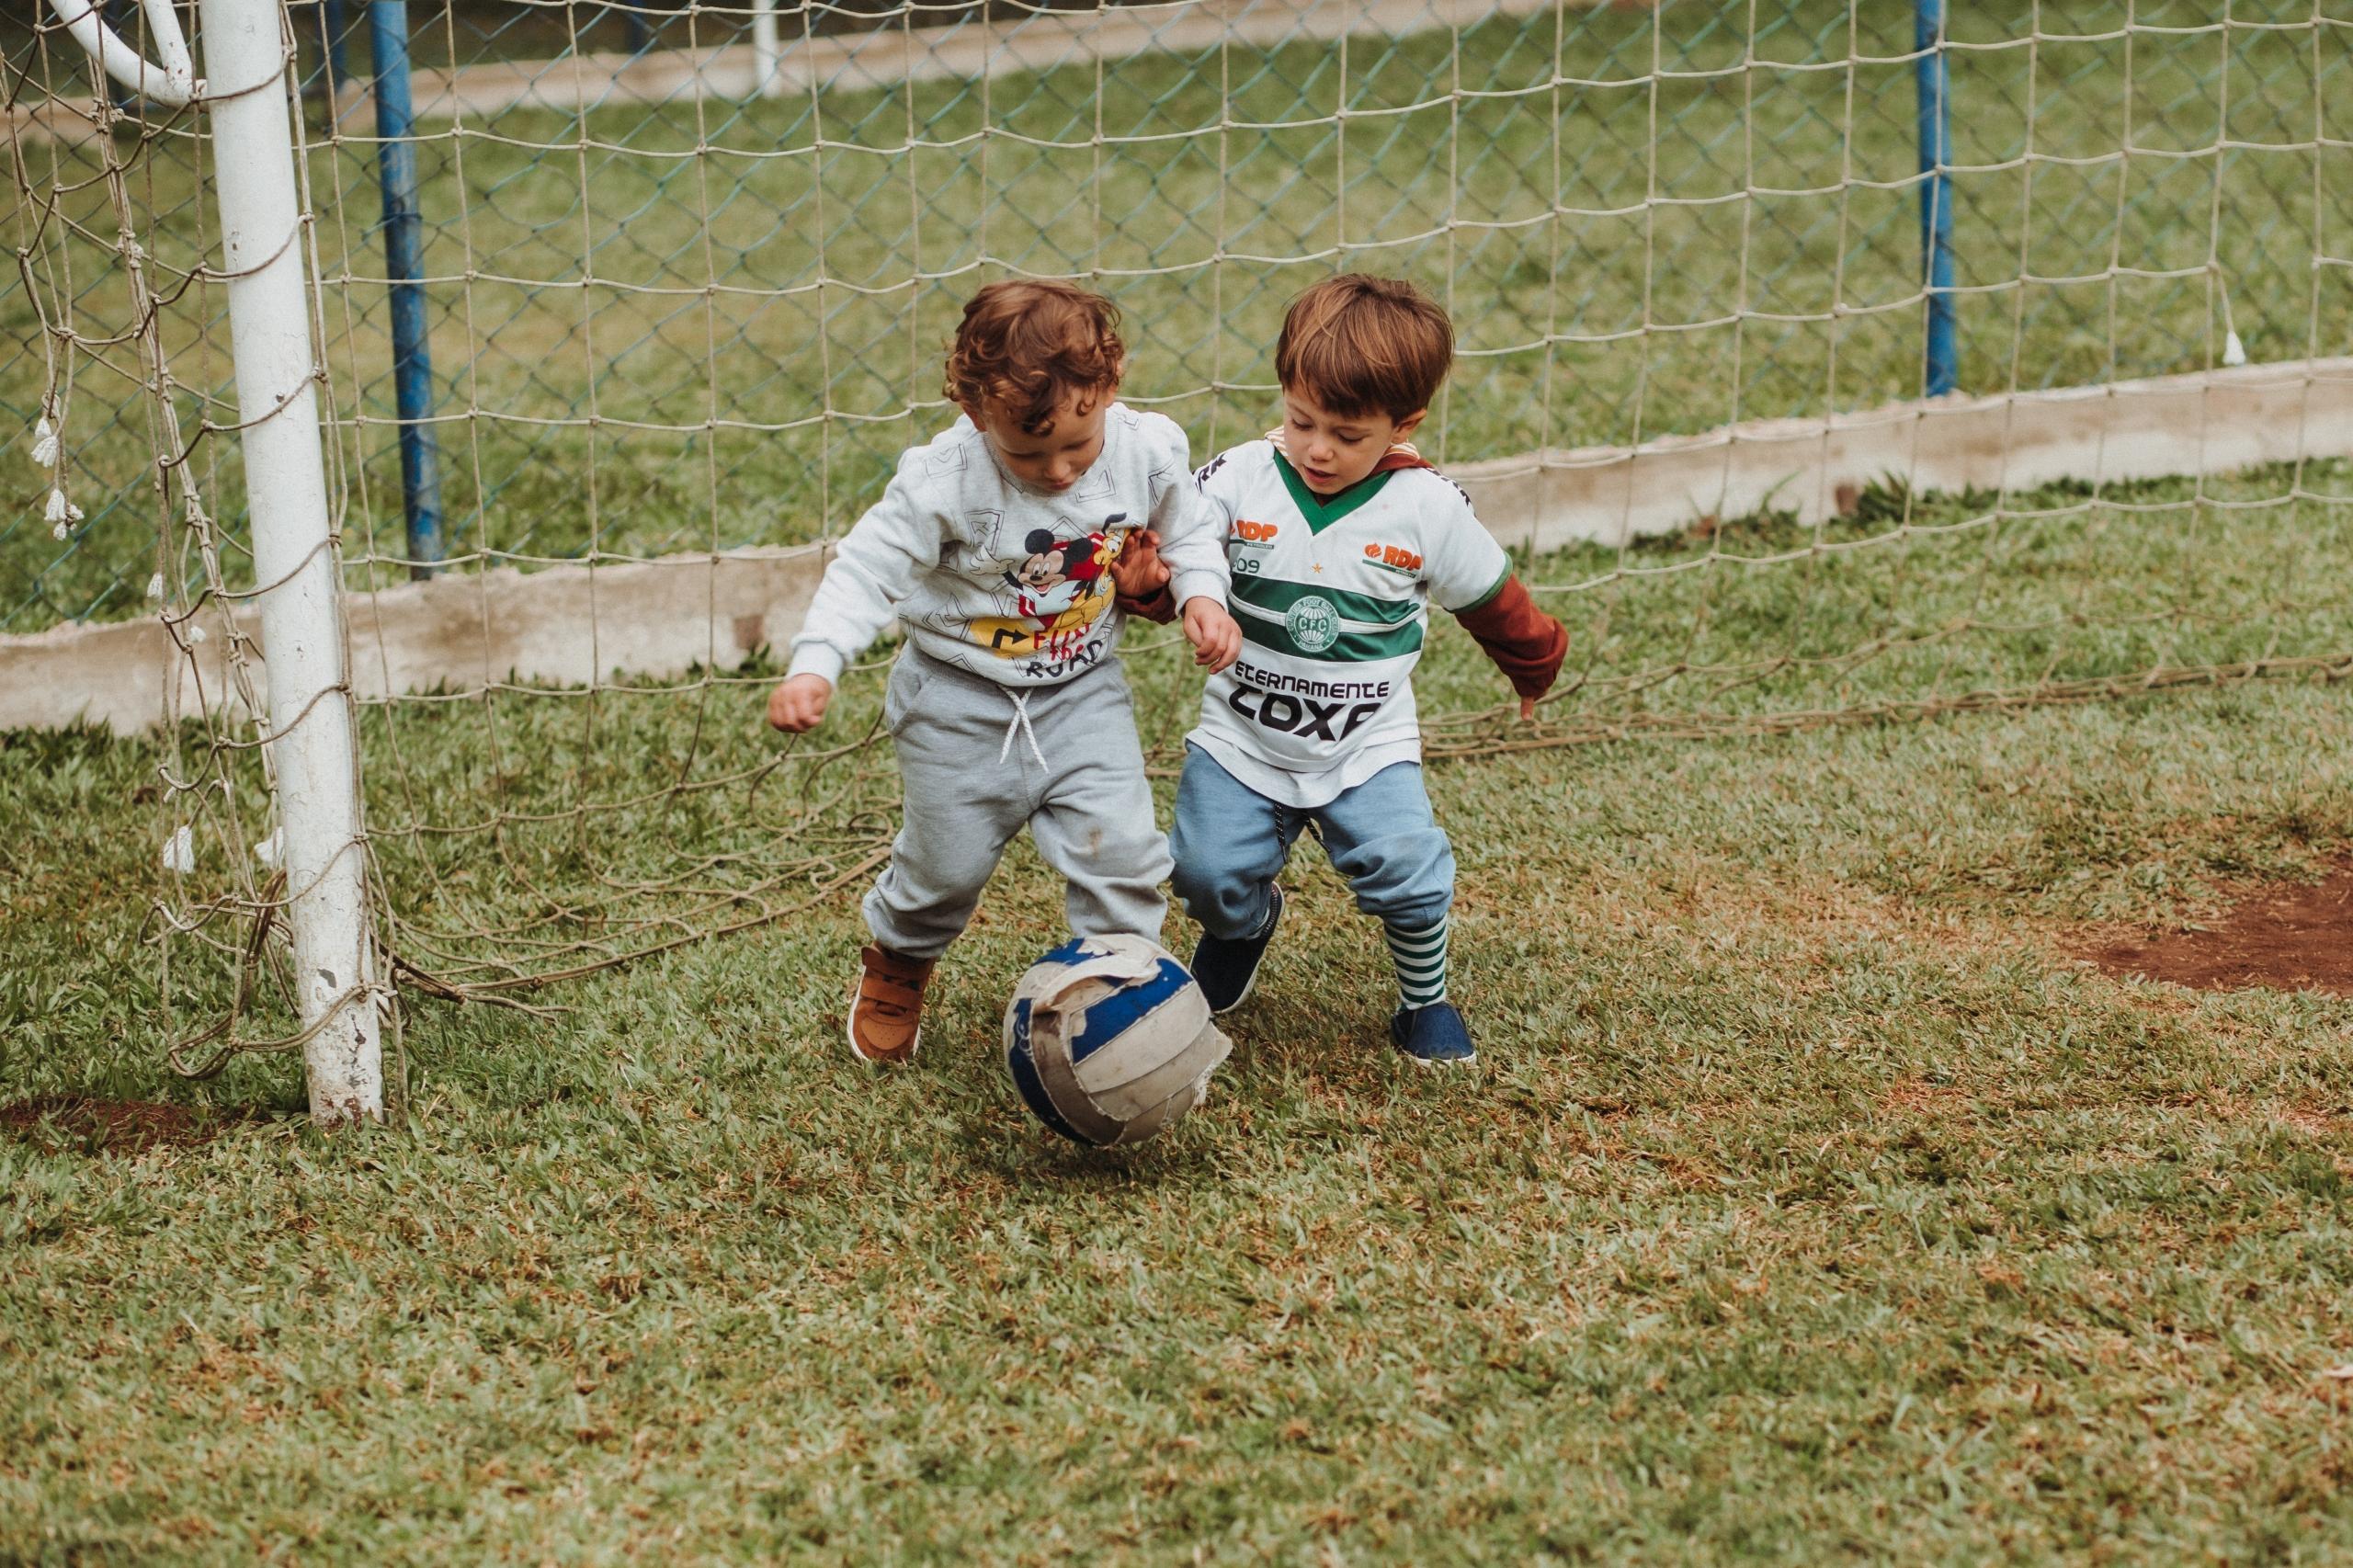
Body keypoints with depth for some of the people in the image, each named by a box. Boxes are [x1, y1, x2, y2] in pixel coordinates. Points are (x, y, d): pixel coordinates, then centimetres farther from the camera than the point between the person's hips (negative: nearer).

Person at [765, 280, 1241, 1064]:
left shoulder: (1149, 451, -15)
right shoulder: (946, 479, -28)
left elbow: (1188, 530, 5)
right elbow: (868, 566, -24)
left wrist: (1201, 597, -13)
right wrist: (813, 667, -35)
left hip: (1082, 691, 2)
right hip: (962, 698, -2)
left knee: (1119, 847, -11)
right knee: (946, 861, 11)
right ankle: (895, 968, 44)